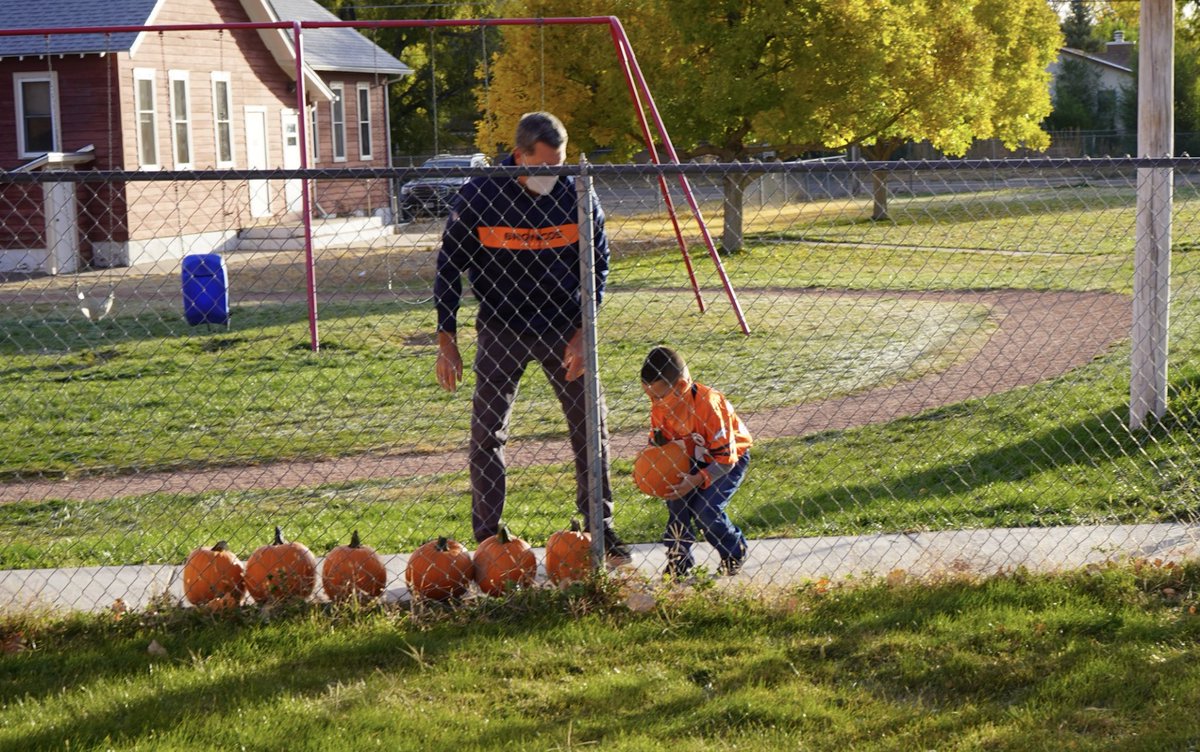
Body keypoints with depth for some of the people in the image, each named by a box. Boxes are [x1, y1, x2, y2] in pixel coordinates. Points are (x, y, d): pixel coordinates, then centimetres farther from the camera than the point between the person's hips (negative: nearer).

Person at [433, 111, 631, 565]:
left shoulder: (577, 196, -8)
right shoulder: (478, 196, -12)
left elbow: (597, 266, 2)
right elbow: (449, 267, -2)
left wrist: (582, 334, -6)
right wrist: (447, 341, -4)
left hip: (563, 326, 1)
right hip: (500, 327, -1)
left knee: (590, 425, 2)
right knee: (487, 434, -2)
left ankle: (601, 530, 14)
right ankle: (487, 538, 8)